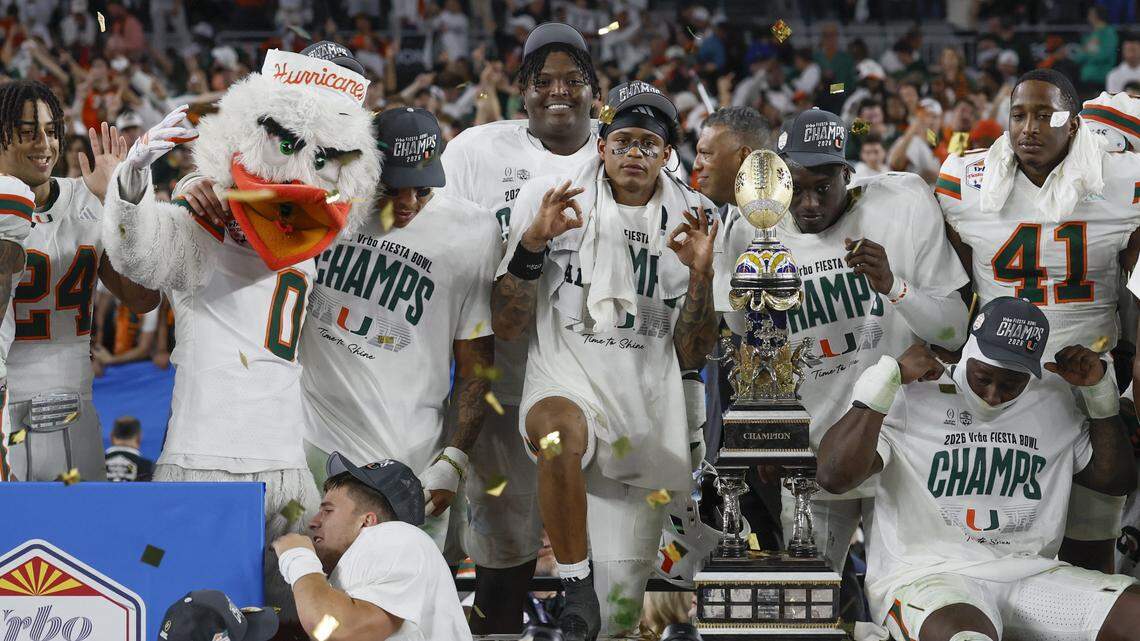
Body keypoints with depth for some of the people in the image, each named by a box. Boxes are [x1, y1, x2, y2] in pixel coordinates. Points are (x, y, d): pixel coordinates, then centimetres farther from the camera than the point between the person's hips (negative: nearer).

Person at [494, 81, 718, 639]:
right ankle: (577, 593, -24)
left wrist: (701, 275, -10)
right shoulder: (545, 199, 1)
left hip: (646, 405, 3)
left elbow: (691, 356, 5)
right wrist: (532, 244, -16)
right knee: (560, 433, -42)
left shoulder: (692, 221, 7)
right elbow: (507, 328, -2)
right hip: (565, 384, -2)